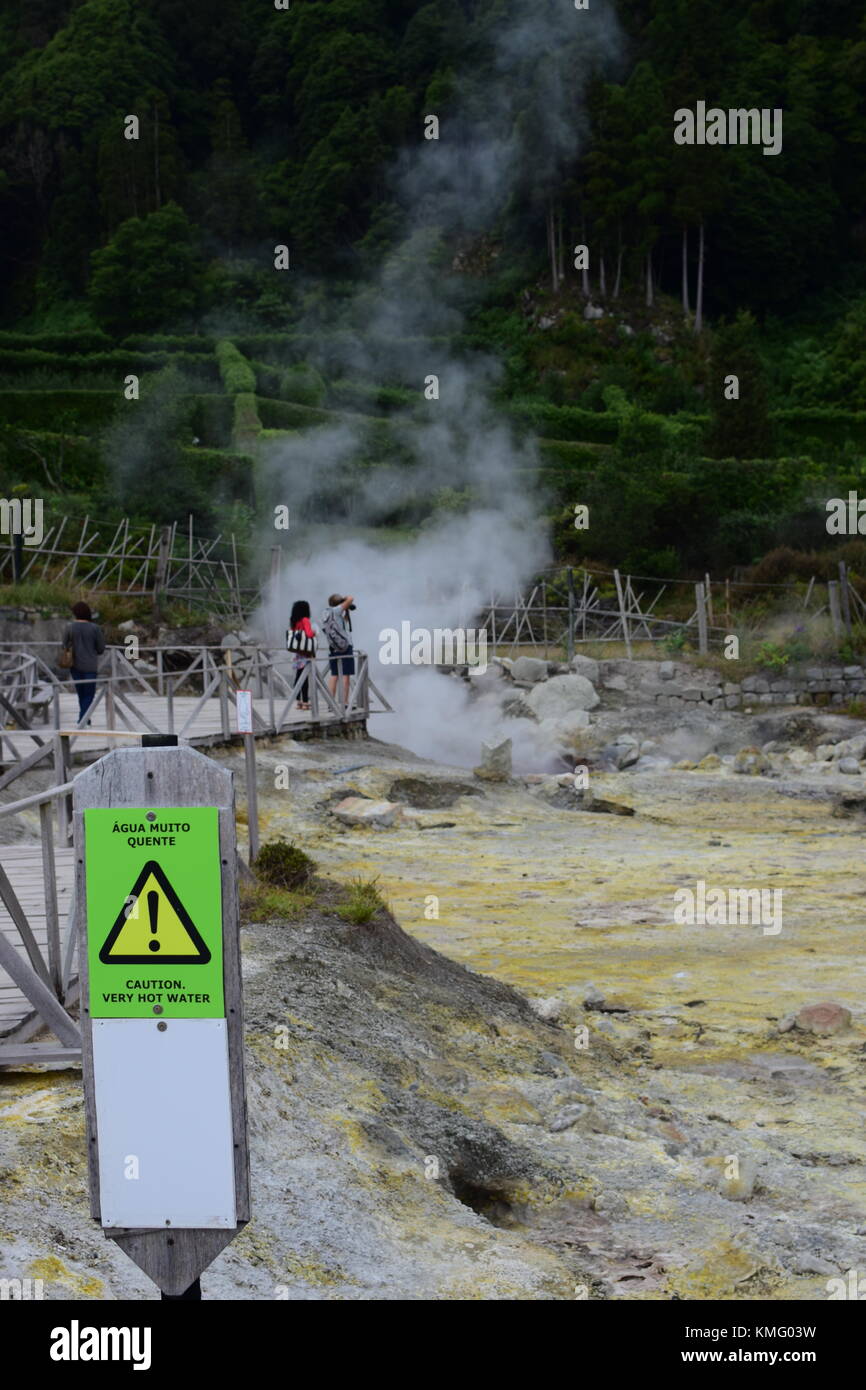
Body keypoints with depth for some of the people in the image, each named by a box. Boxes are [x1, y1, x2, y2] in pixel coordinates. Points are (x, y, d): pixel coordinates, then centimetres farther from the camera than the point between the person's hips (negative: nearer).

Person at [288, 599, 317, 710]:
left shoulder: (294, 622, 8)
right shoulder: (305, 620, -12)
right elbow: (309, 634, -21)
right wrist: (314, 632, 1)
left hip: (296, 653, 7)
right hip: (305, 654, -7)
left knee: (298, 676, 10)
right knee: (305, 677, -4)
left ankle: (298, 701, 13)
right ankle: (305, 702, -5)